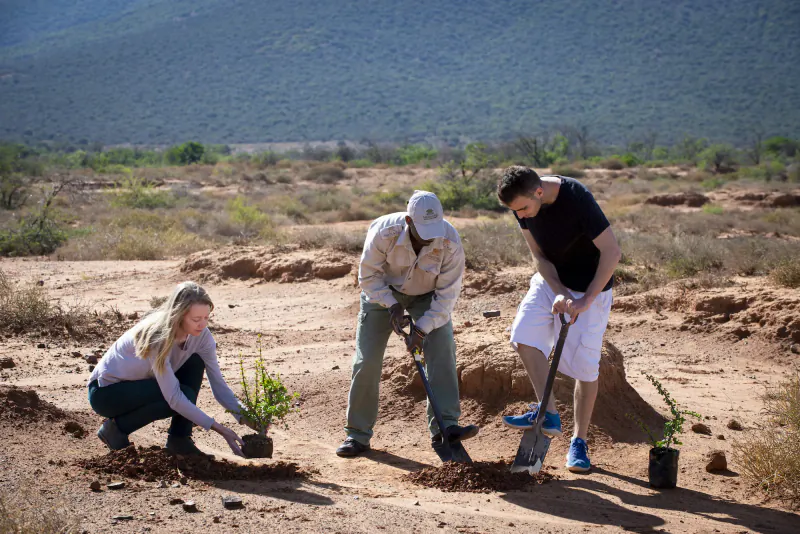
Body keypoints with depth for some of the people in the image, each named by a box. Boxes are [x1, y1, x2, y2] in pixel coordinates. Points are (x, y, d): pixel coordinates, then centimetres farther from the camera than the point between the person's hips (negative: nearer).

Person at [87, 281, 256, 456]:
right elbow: (174, 397, -34)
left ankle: (179, 439, -8)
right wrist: (219, 429, -35)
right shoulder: (157, 338, -33)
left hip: (139, 383, 7)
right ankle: (116, 428, -9)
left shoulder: (201, 335, -14)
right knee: (184, 394, -27)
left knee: (196, 363, -15)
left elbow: (218, 382, -10)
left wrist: (244, 417, -25)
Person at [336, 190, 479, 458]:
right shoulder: (384, 232, -32)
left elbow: (447, 293, -22)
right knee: (367, 359, -6)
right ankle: (358, 434, 6)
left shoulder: (450, 241, -30)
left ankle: (444, 427, -19)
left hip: (426, 295, 1)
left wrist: (422, 329, -28)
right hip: (383, 292, -1)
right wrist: (392, 306, -26)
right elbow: (368, 275, -16)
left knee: (442, 347, -20)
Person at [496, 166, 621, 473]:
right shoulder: (522, 202, -14)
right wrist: (560, 294, -20)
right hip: (552, 281, 6)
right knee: (523, 337, -11)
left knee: (584, 365, -5)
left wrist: (585, 300, -29)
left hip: (590, 287, -5)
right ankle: (549, 415, 1)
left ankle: (579, 441, 9)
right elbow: (539, 256, -7)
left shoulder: (576, 198, -32)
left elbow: (612, 252, -28)